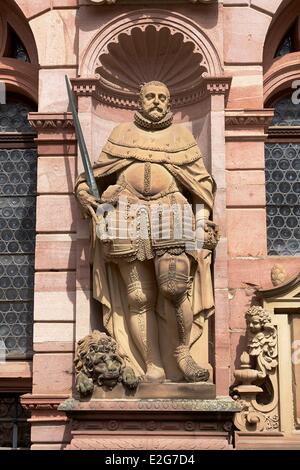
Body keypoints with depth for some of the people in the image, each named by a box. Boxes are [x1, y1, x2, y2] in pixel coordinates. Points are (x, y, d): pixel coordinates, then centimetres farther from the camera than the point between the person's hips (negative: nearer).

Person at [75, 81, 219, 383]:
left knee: (175, 288, -19)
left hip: (171, 217, -1)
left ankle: (182, 355, 0)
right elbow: (97, 173, 22)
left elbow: (201, 182, 16)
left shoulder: (181, 135, 19)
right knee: (139, 298, -5)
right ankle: (152, 368, 1)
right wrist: (84, 192, 1)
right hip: (128, 217, 1)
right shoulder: (122, 133, 20)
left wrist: (202, 220, 5)